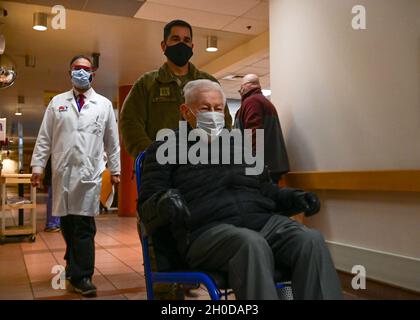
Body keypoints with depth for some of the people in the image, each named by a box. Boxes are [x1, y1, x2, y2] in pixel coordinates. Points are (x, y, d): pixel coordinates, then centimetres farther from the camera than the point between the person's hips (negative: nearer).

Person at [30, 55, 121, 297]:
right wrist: (37, 166, 4)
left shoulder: (104, 104, 10)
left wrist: (115, 169, 9)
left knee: (84, 226, -5)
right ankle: (74, 266, 29)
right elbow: (44, 138, 10)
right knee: (67, 224, 9)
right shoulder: (57, 102, 13)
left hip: (89, 173, -2)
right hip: (62, 172, 2)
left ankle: (81, 276, 1)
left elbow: (112, 140, 10)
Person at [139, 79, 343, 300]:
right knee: (252, 245, -37)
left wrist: (293, 198, 12)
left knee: (312, 241, -24)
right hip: (206, 228, -4)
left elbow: (265, 188, 34)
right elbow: (147, 205, 5)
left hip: (261, 219, 5)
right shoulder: (167, 148, 14)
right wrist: (164, 202, -20)